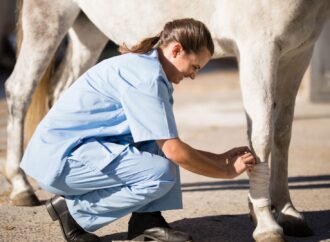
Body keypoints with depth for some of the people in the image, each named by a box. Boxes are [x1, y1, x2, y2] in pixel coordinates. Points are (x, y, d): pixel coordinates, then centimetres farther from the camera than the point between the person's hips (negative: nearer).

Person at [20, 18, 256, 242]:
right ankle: (73, 209, -7)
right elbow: (175, 152, -19)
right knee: (161, 174, -23)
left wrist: (221, 158, 17)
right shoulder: (146, 76, -18)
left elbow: (169, 147, 20)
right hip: (59, 158, -11)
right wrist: (227, 171, -7)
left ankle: (147, 218, 0)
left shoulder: (144, 66, 14)